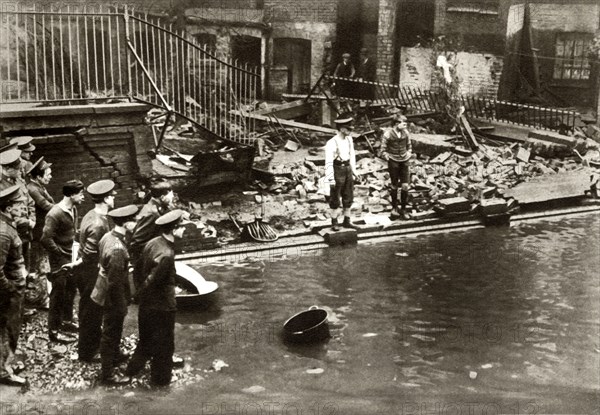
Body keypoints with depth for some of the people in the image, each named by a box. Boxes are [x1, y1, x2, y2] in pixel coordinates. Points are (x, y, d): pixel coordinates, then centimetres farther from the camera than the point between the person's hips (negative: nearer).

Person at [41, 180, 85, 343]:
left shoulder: (73, 210, 3)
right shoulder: (55, 214, -23)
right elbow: (46, 240, -25)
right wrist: (63, 255, -19)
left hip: (71, 258, 8)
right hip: (60, 262, -8)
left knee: (71, 291, 21)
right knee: (58, 296, 4)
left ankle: (67, 321, 40)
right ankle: (54, 331, 16)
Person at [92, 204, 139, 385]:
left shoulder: (107, 236, -4)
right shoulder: (117, 249, -32)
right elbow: (115, 282, -28)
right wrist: (122, 305, -16)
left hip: (104, 289, 9)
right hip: (113, 297, -9)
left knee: (114, 330, 29)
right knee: (111, 334, 7)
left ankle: (115, 355, 51)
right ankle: (107, 374, 21)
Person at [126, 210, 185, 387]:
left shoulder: (153, 243, -3)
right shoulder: (166, 254, -30)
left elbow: (142, 268, 5)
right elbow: (152, 280, -27)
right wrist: (140, 293, -9)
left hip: (146, 304, 8)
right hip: (162, 306, -8)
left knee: (146, 339, 27)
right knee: (164, 344, 13)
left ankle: (133, 368, 39)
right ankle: (160, 378, 27)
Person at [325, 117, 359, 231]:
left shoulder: (349, 139, 1)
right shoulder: (332, 143, -20)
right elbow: (328, 162, -19)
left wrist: (354, 171, 14)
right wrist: (331, 179, -20)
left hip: (347, 169, 7)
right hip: (337, 170, -7)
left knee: (348, 196, 11)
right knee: (335, 197, 4)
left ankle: (347, 221, 23)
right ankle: (334, 223, 16)